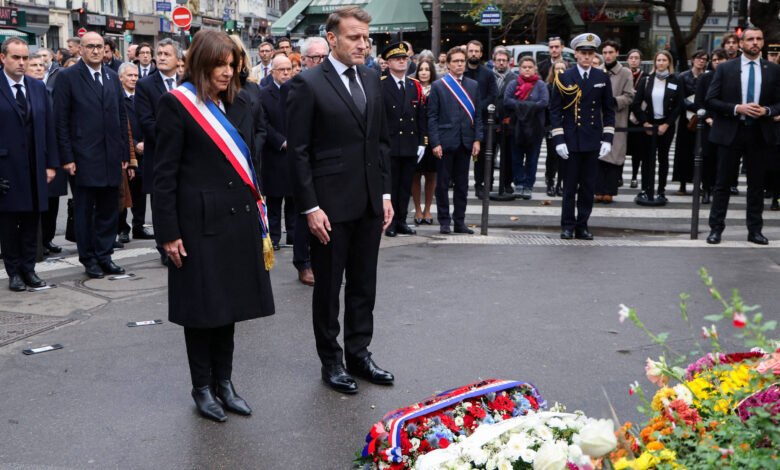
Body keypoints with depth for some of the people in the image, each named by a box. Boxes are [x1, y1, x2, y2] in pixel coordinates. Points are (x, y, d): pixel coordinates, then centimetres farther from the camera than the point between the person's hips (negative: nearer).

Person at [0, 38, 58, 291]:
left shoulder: (38, 87, 9)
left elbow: (48, 127, 10)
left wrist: (51, 163, 5)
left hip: (35, 167, 4)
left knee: (31, 219, 9)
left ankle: (28, 268, 19)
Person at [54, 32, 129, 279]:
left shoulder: (112, 77, 11)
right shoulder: (67, 77, -3)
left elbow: (122, 116, 12)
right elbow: (61, 121, -6)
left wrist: (124, 153, 7)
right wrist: (67, 157, -11)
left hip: (111, 157, 4)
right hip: (83, 158, -4)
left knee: (108, 210, 9)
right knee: (84, 211, 5)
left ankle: (104, 256, 19)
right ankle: (89, 259, 15)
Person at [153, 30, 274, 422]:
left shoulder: (239, 106, 12)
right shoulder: (177, 104, -6)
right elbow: (165, 173, -9)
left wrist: (258, 219, 10)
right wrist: (168, 233, -12)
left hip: (238, 219, 6)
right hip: (199, 221, -5)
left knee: (228, 303, 12)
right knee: (201, 306, 4)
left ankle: (224, 382, 24)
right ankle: (202, 387, 18)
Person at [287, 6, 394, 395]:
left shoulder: (371, 80, 10)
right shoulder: (308, 84, -9)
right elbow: (298, 151, -11)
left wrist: (385, 193, 8)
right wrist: (310, 207, -15)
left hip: (369, 203, 6)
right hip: (331, 204, -6)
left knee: (364, 285, 14)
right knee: (328, 287, 8)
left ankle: (359, 353, 27)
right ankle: (331, 361, 21)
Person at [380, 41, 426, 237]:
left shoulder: (415, 86, 11)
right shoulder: (380, 85, -5)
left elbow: (421, 117, 11)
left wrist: (421, 142, 7)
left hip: (411, 145, 5)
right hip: (389, 146, -5)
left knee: (406, 186, 9)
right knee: (390, 185, 2)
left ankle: (401, 221, 17)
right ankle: (390, 223, 9)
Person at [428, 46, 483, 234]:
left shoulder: (473, 85, 11)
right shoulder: (438, 86, 1)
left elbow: (478, 115, 10)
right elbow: (432, 117, -3)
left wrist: (477, 139, 0)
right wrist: (435, 143, -10)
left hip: (465, 142, 3)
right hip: (445, 141, -3)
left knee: (462, 184, 8)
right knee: (442, 184, 2)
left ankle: (459, 221, 15)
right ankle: (444, 221, 11)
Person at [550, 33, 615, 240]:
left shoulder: (602, 78, 7)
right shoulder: (564, 78, 0)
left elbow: (609, 110, 9)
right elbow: (555, 110, -1)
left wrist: (607, 138, 1)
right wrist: (559, 140, -8)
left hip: (592, 141, 2)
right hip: (570, 141, -2)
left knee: (588, 186, 5)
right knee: (569, 186, 2)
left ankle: (582, 226, 13)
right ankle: (567, 226, 11)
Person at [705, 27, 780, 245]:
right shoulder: (725, 68, 0)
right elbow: (710, 101, -4)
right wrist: (737, 109, -15)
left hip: (759, 133, 2)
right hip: (730, 132, -2)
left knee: (756, 184, 7)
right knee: (723, 183, 4)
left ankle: (755, 230, 16)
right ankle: (716, 228, 11)